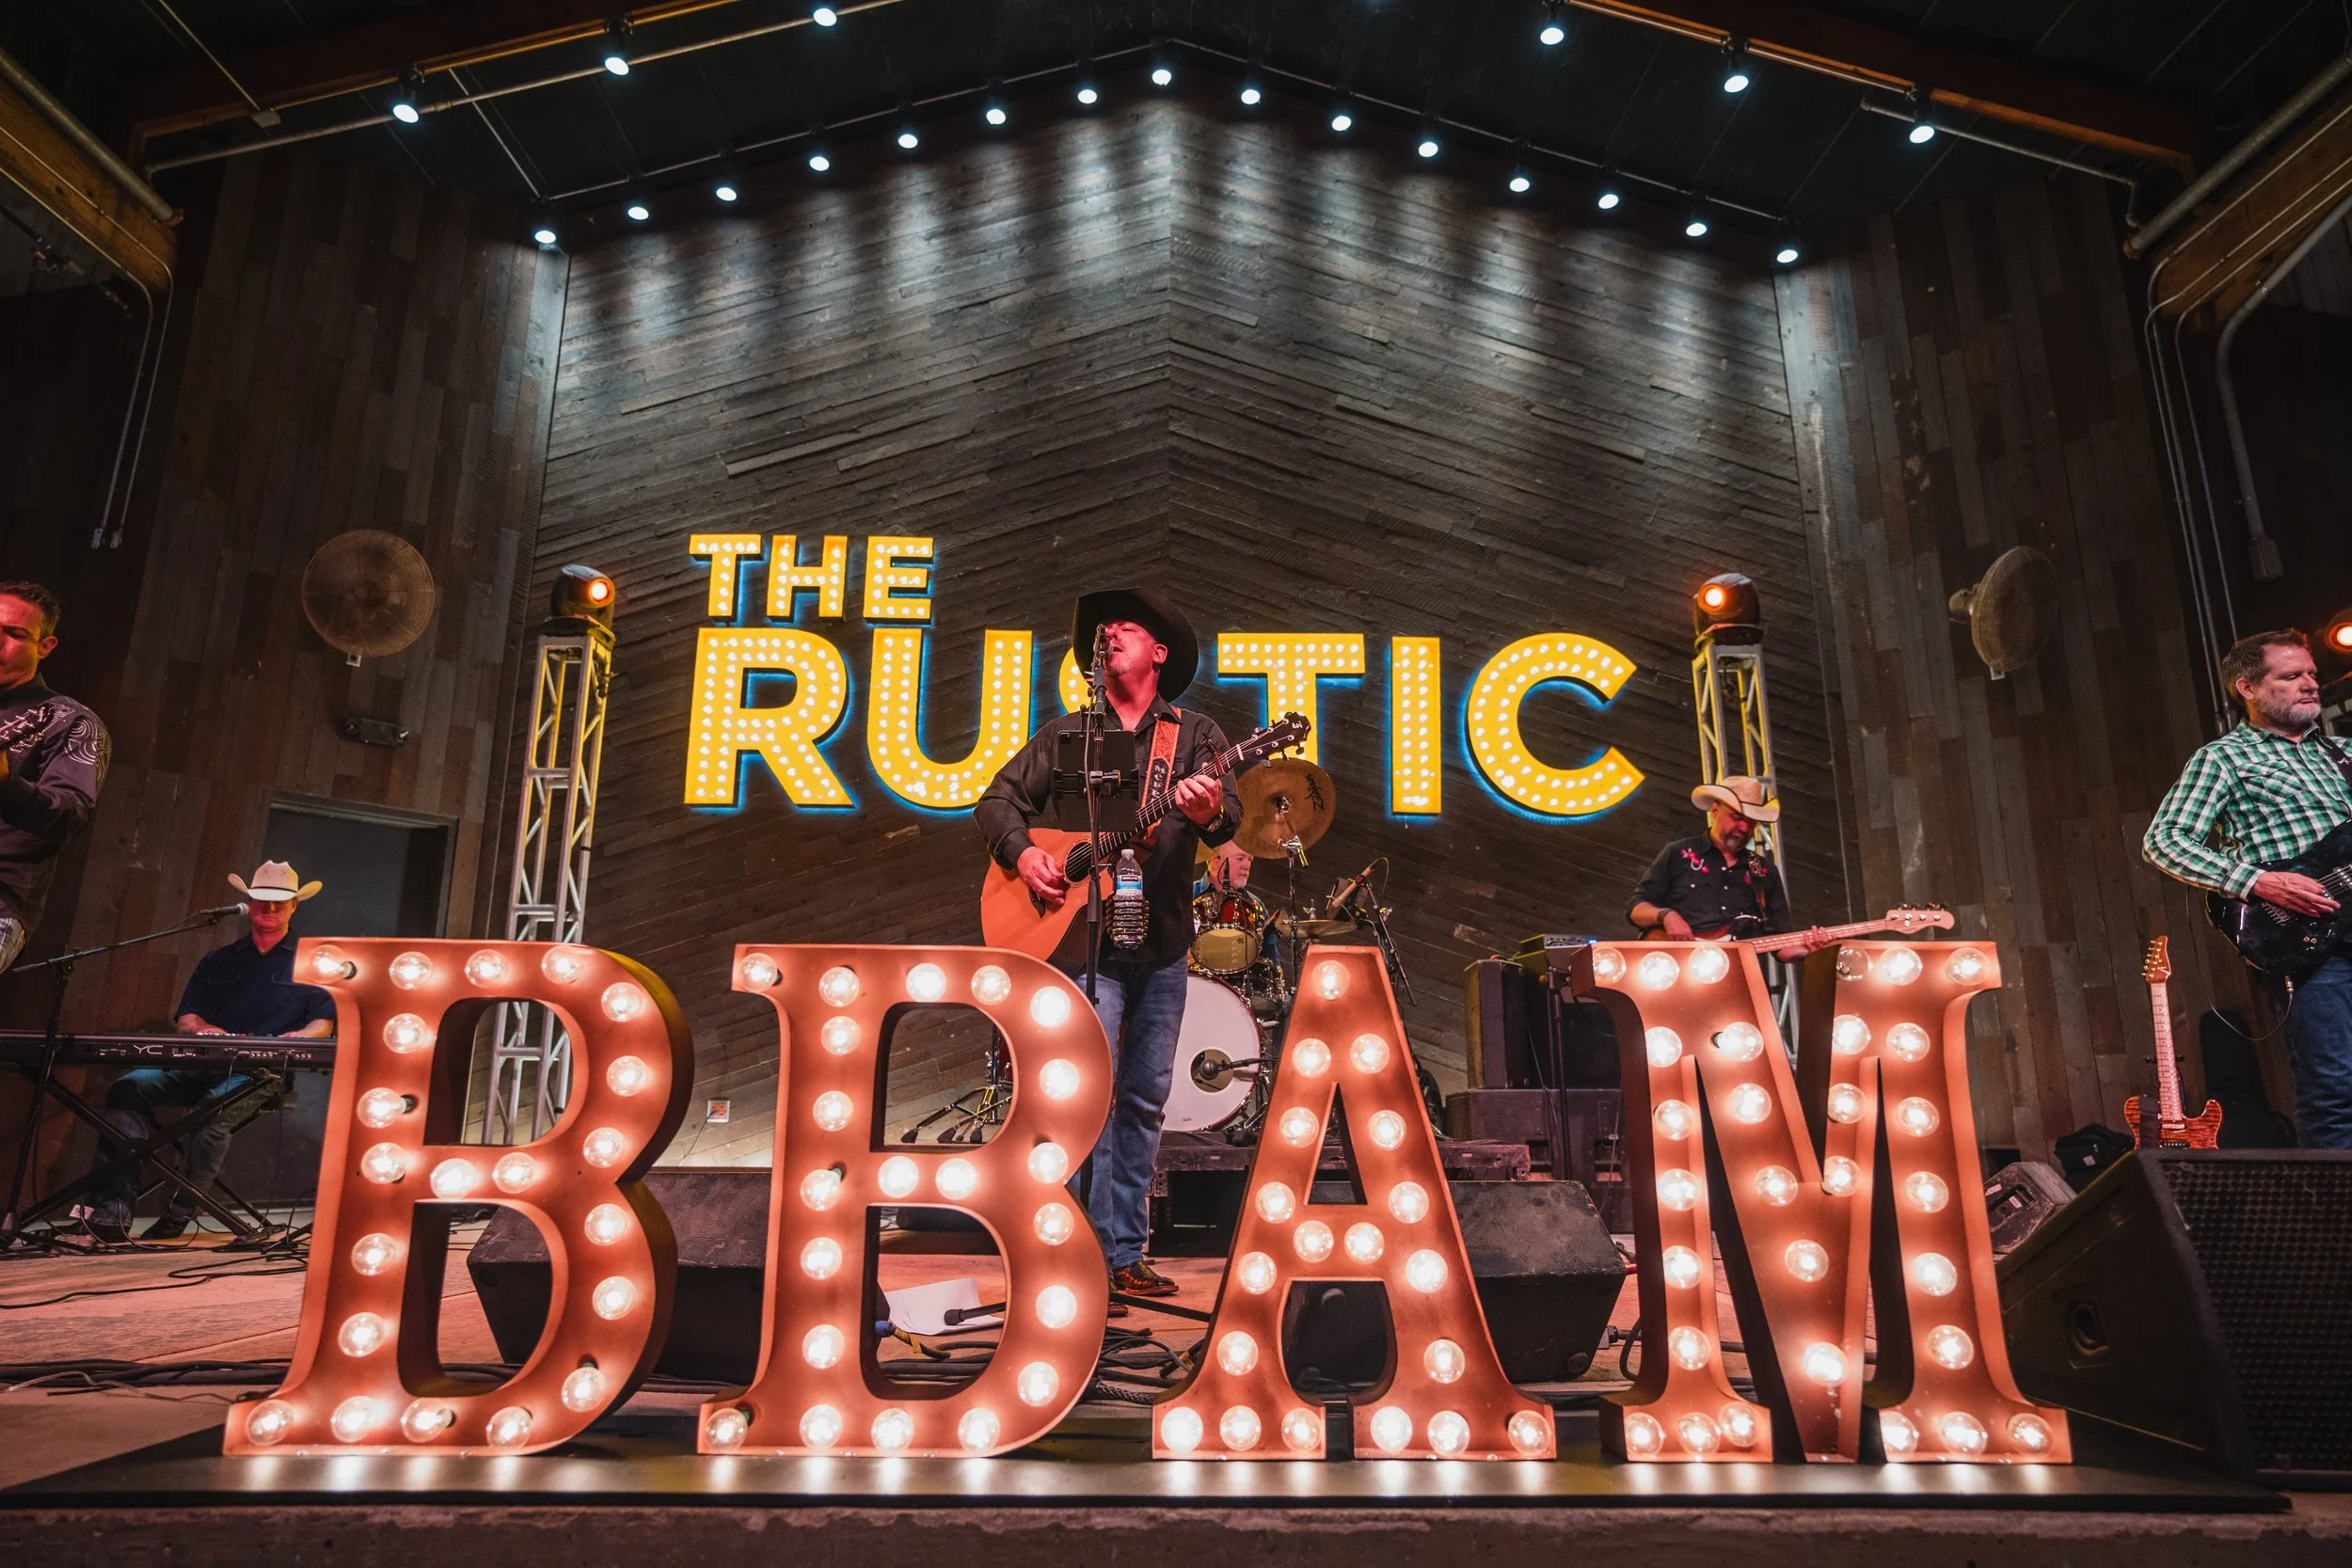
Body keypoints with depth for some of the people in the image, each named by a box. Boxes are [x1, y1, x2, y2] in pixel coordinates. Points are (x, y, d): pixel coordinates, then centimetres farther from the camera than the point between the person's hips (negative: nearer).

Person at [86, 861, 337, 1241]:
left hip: (261, 1073, -5)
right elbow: (186, 1019, 18)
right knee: (128, 1088, -21)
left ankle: (176, 1217, -23)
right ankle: (114, 1208, -28)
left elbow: (323, 1024, 2)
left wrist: (296, 1038, -21)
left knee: (213, 1110, -35)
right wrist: (209, 1031, -6)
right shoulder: (217, 962, 23)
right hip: (202, 1065, 5)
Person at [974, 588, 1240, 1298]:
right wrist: (1022, 852, -10)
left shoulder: (1195, 734, 9)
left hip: (1162, 941, 2)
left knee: (1145, 1099, 7)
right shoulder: (1065, 734, 11)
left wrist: (1209, 812, -29)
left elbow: (1231, 813, -5)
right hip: (1083, 936, -1)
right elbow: (998, 798, 9)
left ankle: (1126, 1253, 18)